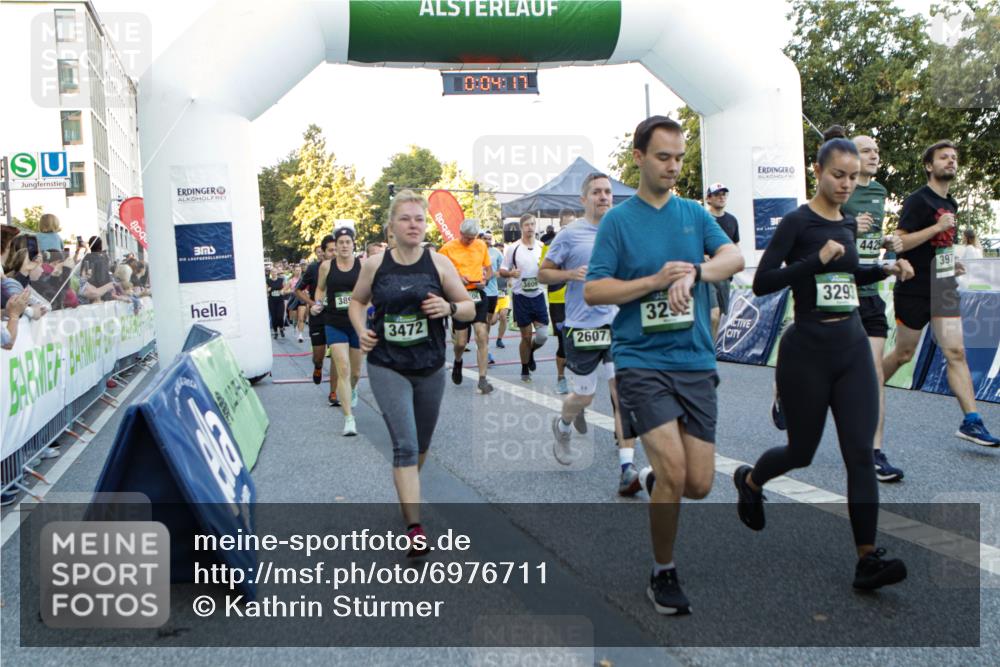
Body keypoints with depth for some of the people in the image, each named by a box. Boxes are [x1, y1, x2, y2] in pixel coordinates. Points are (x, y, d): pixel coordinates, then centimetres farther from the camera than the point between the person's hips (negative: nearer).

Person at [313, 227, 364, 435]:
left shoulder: (362, 265, -4)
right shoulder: (326, 266, 0)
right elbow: (320, 288, 15)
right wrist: (317, 304, -2)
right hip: (335, 325, -1)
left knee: (355, 371, 16)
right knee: (343, 369, -13)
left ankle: (352, 389, 53)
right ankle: (349, 418, -10)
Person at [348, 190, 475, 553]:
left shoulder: (439, 263, -2)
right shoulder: (374, 265, -2)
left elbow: (469, 308, 3)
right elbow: (357, 301, 15)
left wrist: (450, 308, -19)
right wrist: (361, 330, -3)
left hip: (430, 368, 2)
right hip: (387, 368, -2)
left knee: (421, 444, 16)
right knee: (405, 444, -12)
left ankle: (407, 491, 46)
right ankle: (414, 528, -12)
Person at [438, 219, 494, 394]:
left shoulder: (482, 246, 7)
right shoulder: (448, 248, -4)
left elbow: (489, 270, 17)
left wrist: (485, 279, -4)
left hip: (478, 294, 2)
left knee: (482, 336, -10)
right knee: (461, 342, 2)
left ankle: (483, 379, -6)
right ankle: (458, 362, 38)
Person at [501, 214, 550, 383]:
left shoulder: (543, 246, 3)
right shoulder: (513, 248, -3)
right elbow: (502, 271, 3)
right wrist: (510, 273, -19)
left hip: (539, 295, 2)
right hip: (521, 297, -2)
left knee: (542, 335, -5)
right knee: (526, 336, 4)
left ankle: (530, 351, 29)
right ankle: (525, 370, 22)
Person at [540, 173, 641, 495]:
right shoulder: (570, 234, -3)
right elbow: (543, 273, 0)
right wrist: (571, 274, -16)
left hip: (619, 324, 3)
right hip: (583, 328, -3)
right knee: (584, 396, 9)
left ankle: (628, 467, -5)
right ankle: (563, 428, 44)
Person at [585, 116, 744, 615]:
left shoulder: (694, 213, 12)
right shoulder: (617, 221, 2)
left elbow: (734, 258, -4)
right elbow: (592, 291, -4)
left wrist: (693, 272, -22)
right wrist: (656, 281, -14)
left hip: (696, 361, 4)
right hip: (641, 361, -4)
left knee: (699, 484, 1)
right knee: (674, 471, -15)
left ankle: (652, 480, 37)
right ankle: (663, 574, 7)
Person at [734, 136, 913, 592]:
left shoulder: (848, 224, 11)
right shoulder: (797, 222, -9)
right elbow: (762, 283, -15)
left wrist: (885, 270, 10)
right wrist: (816, 259, -23)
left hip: (852, 347, 5)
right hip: (807, 350, -5)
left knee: (860, 453, -4)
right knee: (802, 450, 10)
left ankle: (867, 560, -2)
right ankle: (748, 480, 41)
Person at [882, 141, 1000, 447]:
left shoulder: (951, 204, 15)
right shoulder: (917, 200, -11)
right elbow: (898, 243, -20)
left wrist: (951, 263, 12)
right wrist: (937, 227, -23)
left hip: (944, 289, 7)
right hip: (915, 291, -7)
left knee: (956, 353, -3)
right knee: (903, 354, 6)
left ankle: (971, 422, -5)